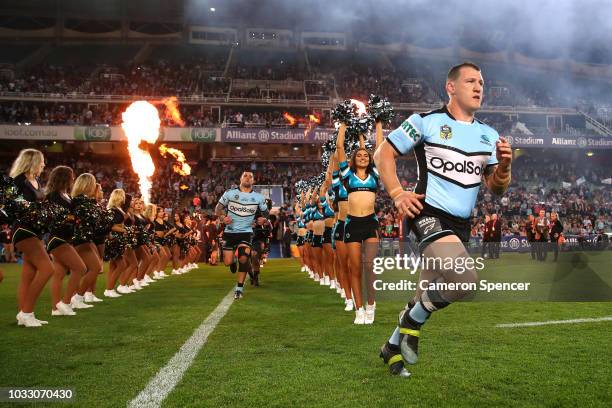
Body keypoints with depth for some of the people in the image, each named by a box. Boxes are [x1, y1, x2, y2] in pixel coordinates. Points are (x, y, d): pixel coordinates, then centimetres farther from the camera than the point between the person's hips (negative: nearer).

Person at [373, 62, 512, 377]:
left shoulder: (489, 135, 15)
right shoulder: (426, 121, -2)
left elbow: (496, 189, 13)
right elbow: (383, 154, 0)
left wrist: (504, 166, -8)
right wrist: (397, 194, -12)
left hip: (461, 225, 7)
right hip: (428, 214, -7)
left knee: (429, 296, 13)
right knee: (466, 280, -27)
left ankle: (393, 347, 36)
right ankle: (412, 322, 0)